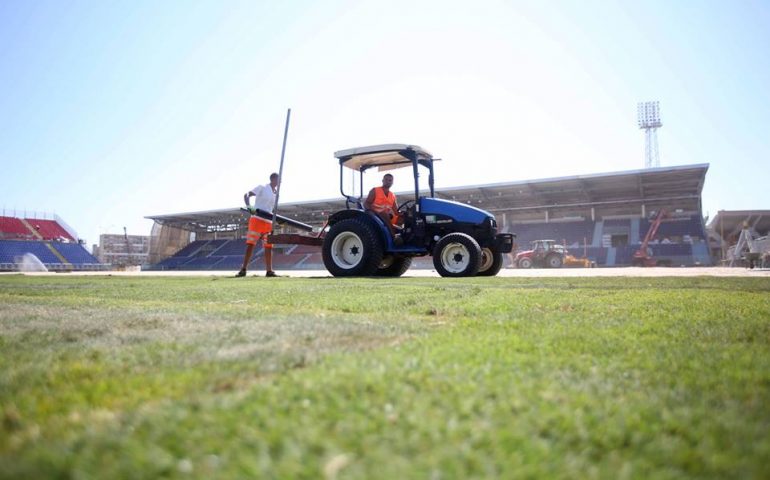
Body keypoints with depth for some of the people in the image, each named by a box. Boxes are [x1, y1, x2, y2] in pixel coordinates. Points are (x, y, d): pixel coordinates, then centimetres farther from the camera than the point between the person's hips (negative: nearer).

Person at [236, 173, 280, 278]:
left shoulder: (276, 193, 17)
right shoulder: (262, 188, -1)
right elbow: (246, 195, -6)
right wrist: (249, 206, -25)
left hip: (268, 222, 6)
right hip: (257, 220, -6)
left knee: (269, 247, 5)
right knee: (250, 244, -9)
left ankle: (269, 271, 9)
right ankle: (243, 270, -7)